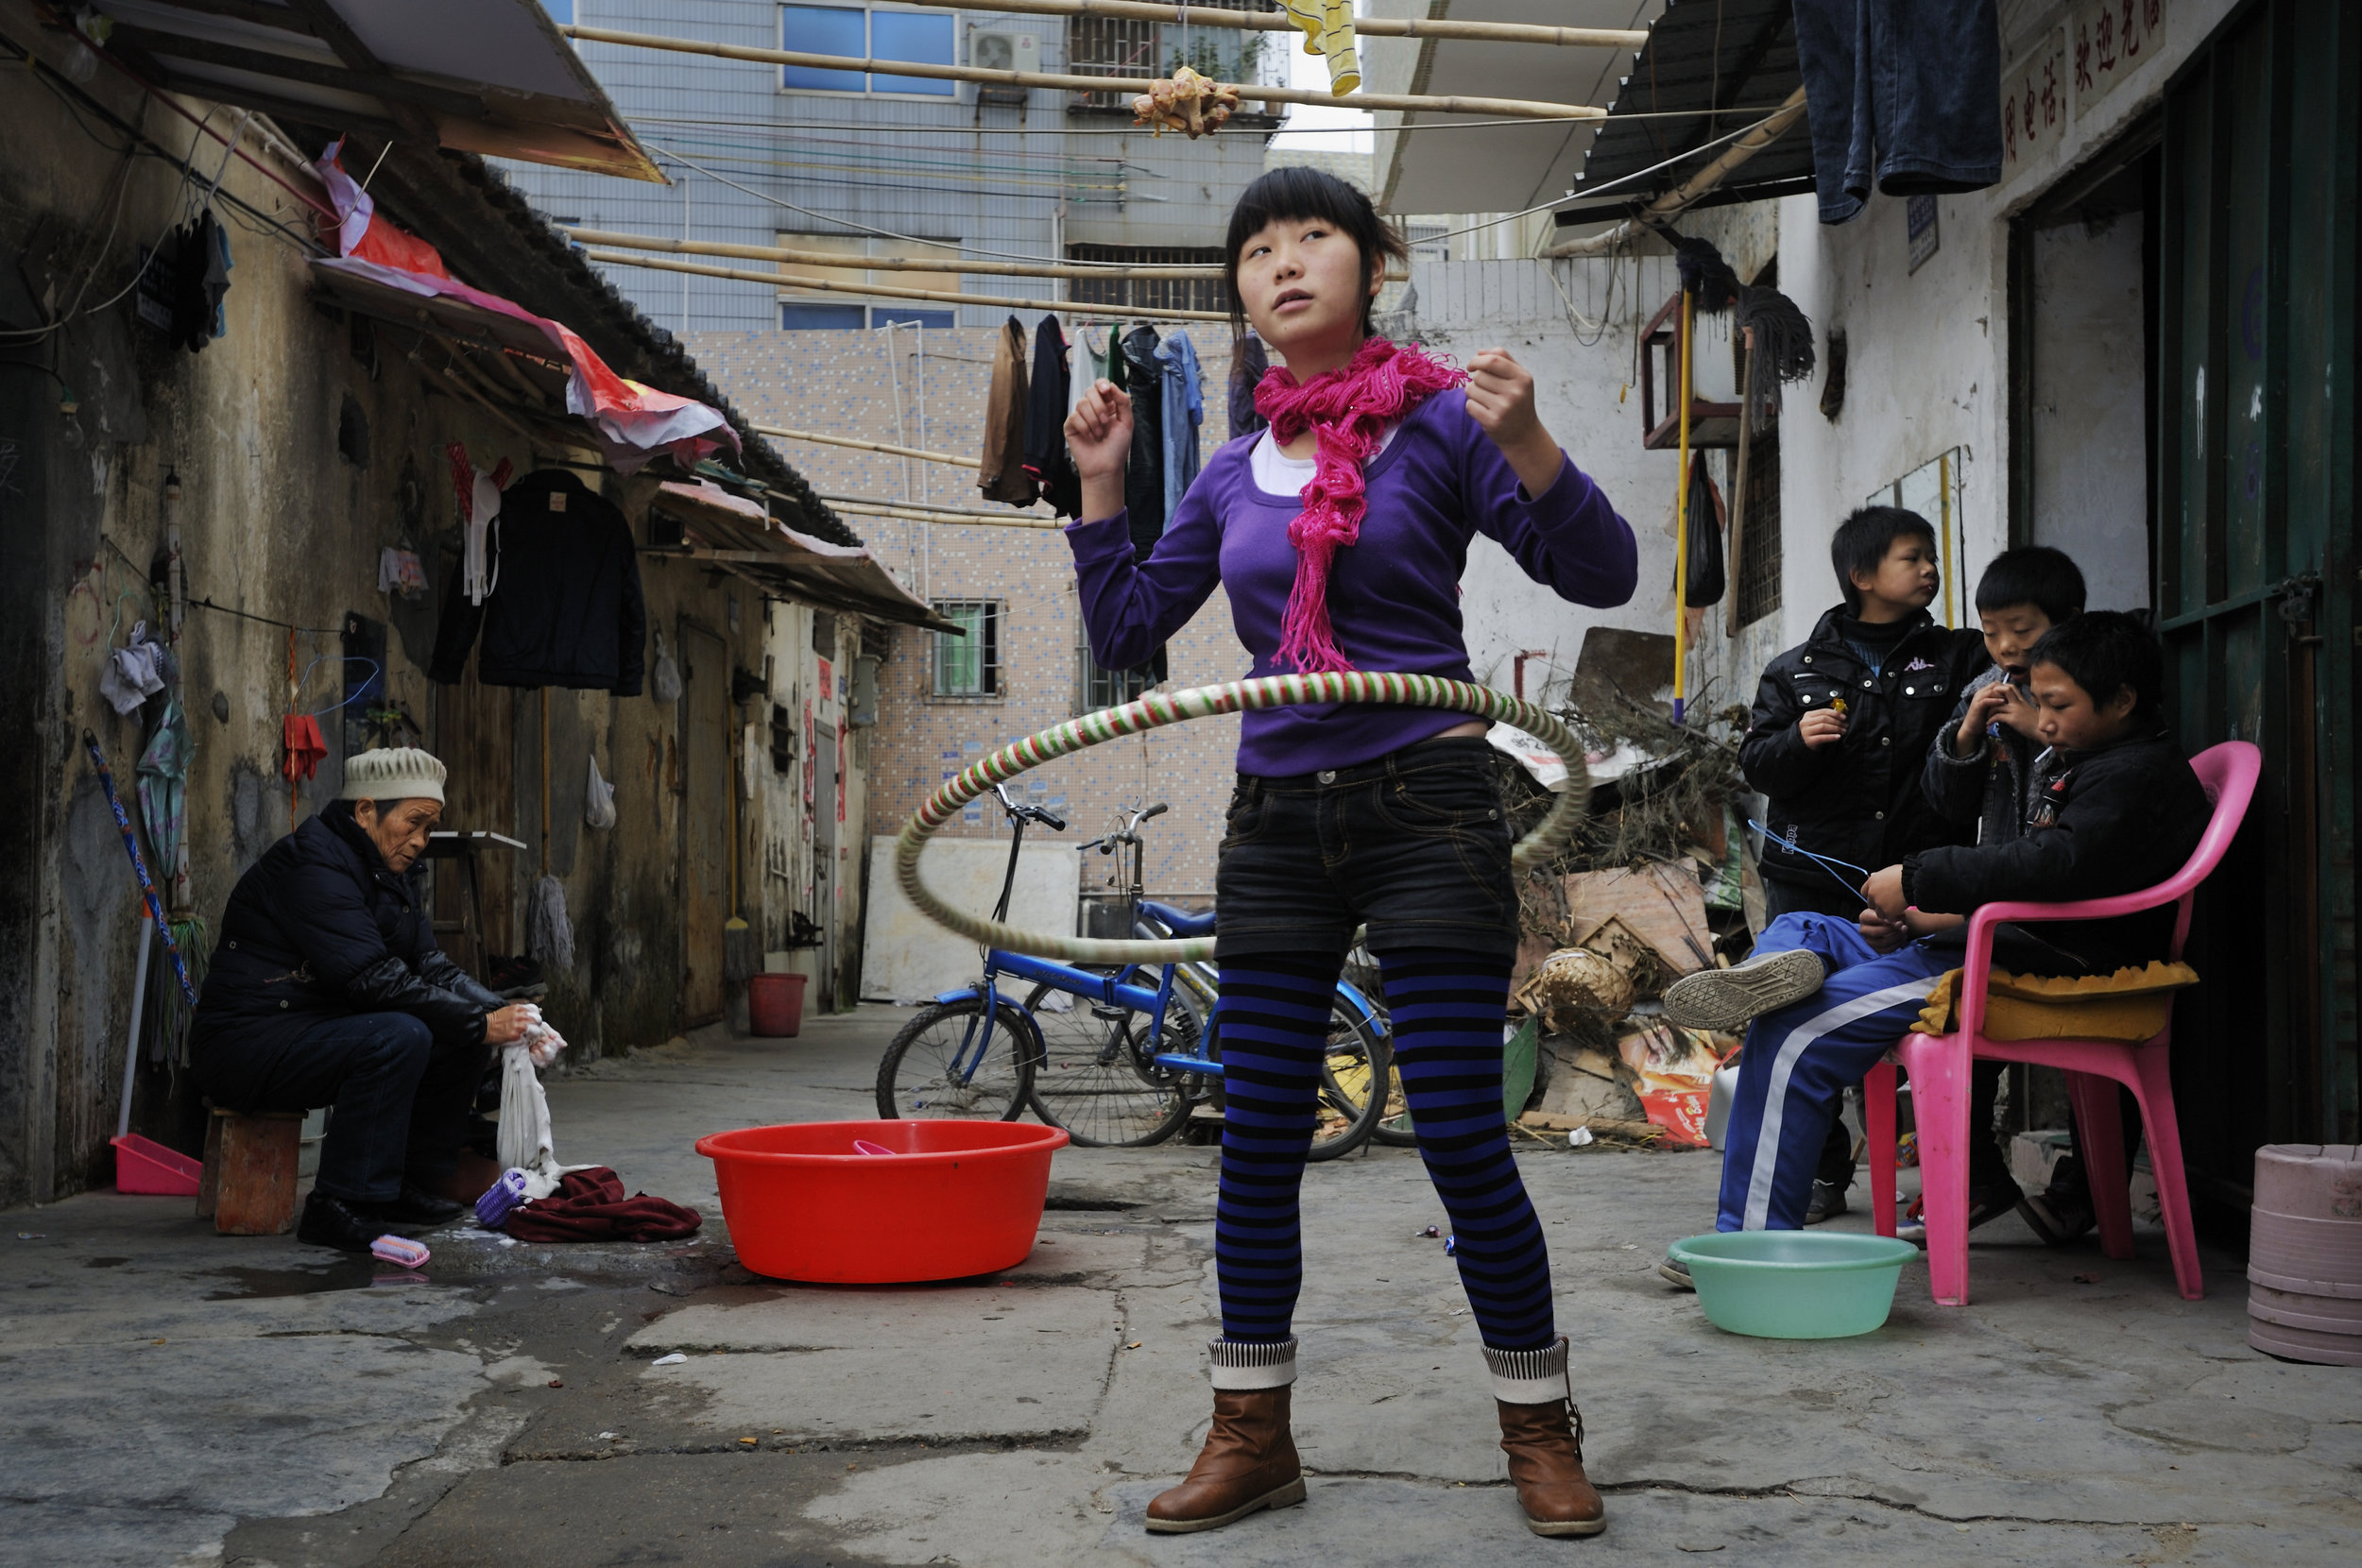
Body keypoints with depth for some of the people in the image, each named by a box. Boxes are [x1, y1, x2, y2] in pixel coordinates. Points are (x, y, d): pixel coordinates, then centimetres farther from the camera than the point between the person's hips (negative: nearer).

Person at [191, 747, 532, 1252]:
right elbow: (375, 980, -27)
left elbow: (431, 967, 8)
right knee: (399, 1036, -31)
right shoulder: (313, 865, -20)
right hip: (247, 1042, -10)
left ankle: (409, 1183, 11)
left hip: (323, 1026, 10)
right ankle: (337, 1206, -24)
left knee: (465, 1034, 3)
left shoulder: (396, 871, 11)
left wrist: (501, 1012, -9)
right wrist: (480, 1024, -23)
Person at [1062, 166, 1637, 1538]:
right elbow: (1126, 634, 16)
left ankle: (1541, 1428, 14)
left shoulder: (1437, 422, -2)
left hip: (1424, 807, -4)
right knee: (1258, 1142, 6)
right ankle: (1253, 1433, 19)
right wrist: (1100, 485, 6)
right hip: (1277, 822, 5)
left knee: (1463, 1138, -4)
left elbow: (1603, 573, -7)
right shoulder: (1234, 475, 11)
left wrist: (1527, 448, -24)